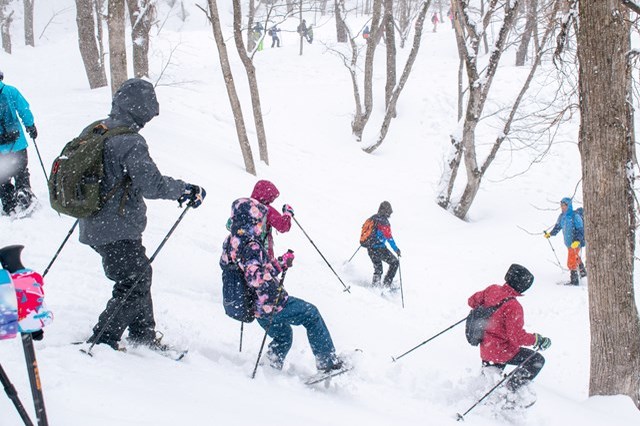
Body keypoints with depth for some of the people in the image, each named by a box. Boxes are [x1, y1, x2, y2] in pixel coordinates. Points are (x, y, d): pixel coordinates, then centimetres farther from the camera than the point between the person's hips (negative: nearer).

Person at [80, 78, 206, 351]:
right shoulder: (129, 142, -22)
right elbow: (152, 184, -27)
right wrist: (187, 190, -13)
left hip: (93, 225, 9)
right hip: (118, 231, -9)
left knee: (140, 275, 21)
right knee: (134, 283, 3)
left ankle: (144, 336, 32)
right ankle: (101, 341, 5)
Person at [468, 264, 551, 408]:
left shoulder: (492, 290, -6)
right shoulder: (513, 307, -28)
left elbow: (473, 301, 12)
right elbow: (517, 337, -28)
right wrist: (537, 340, -15)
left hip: (485, 350, 8)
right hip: (501, 351, -8)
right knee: (537, 360, 2)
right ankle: (514, 389, 2)